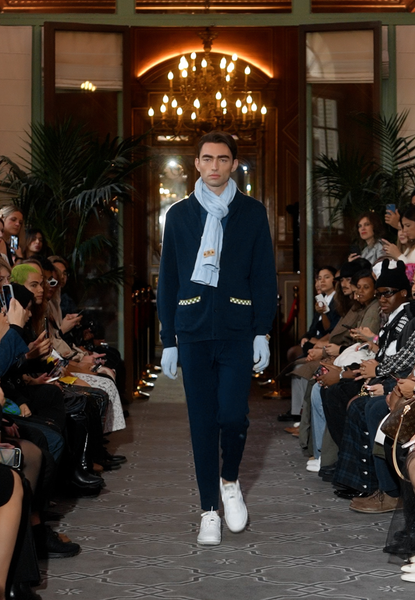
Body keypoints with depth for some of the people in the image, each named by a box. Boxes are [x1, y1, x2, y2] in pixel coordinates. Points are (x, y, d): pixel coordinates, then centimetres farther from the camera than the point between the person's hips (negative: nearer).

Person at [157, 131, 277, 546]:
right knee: (202, 423, 3)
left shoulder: (252, 213, 6)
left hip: (237, 333, -1)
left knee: (232, 415, -11)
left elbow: (264, 275, 4)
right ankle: (209, 508, 14)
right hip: (193, 332, 1)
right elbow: (168, 280, 9)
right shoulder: (179, 215, 8)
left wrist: (262, 332, -3)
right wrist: (168, 340, 5)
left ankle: (230, 480, 19)